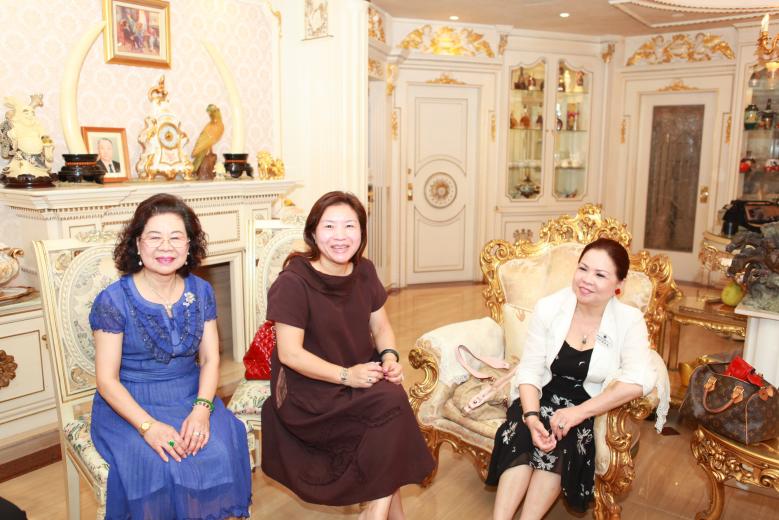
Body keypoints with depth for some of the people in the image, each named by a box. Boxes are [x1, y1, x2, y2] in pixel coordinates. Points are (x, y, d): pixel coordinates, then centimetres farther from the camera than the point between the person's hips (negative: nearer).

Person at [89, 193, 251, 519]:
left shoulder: (201, 292, 1)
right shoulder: (113, 300, -10)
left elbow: (210, 359, 2)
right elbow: (107, 379, -9)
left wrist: (202, 409, -16)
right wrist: (148, 426, -23)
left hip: (192, 397, 3)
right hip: (129, 405, -3)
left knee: (222, 451, -23)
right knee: (157, 466, -29)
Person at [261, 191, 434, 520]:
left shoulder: (364, 272, 3)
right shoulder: (293, 282, -16)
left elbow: (380, 325, 11)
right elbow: (290, 353, -17)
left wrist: (389, 357, -9)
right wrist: (346, 375, -24)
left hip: (362, 378, 6)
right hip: (308, 390, -6)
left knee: (392, 396, -24)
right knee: (391, 403, -25)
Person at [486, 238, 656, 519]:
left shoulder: (630, 320, -12)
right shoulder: (548, 307, -10)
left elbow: (639, 380, -26)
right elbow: (530, 369, -9)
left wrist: (579, 412, -33)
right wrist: (532, 417, -27)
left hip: (590, 405, -1)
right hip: (541, 396, 1)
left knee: (563, 440, -29)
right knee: (520, 433, -28)